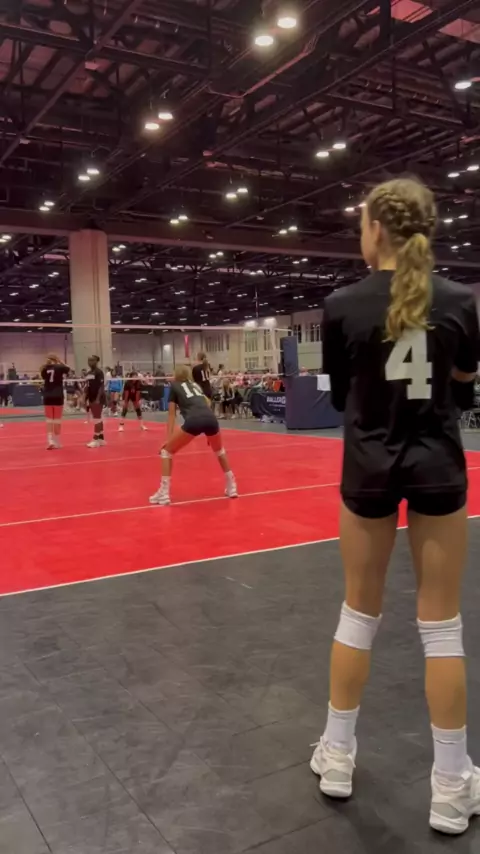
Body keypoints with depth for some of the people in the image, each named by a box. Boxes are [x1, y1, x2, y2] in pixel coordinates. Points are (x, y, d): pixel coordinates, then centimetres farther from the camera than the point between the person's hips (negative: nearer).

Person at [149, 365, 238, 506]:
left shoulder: (174, 386, 22)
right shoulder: (195, 385, 34)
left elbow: (172, 415, 14)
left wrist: (168, 439, 10)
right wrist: (208, 433, 39)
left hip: (194, 421, -4)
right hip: (211, 419, 5)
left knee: (167, 451, 15)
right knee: (220, 451, 34)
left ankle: (164, 493, 6)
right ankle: (231, 487, 33)